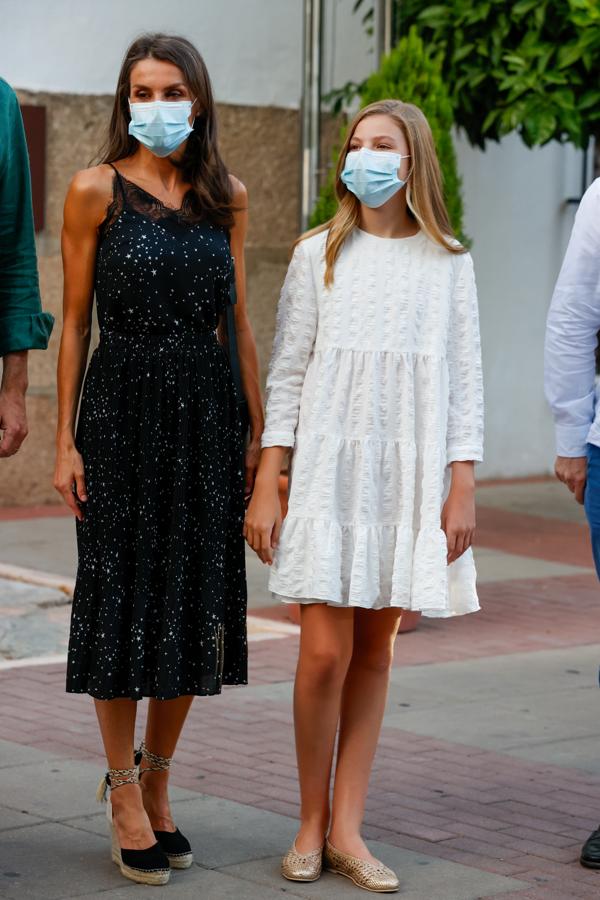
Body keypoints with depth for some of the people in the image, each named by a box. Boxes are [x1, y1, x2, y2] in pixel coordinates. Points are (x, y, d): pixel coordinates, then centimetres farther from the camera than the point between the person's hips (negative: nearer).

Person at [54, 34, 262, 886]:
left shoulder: (227, 198, 9)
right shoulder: (96, 190, -1)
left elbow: (240, 322, 11)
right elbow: (75, 321, -1)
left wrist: (260, 431, 7)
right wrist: (65, 440, -5)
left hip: (207, 408, 4)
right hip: (122, 406, -3)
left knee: (195, 604, 6)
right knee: (122, 598, 0)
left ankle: (157, 779, 20)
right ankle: (124, 793, 11)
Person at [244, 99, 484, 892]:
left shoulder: (447, 263, 6)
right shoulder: (319, 255, 5)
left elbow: (464, 380, 6)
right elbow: (287, 373, 4)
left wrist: (462, 487, 0)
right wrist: (266, 486, -1)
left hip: (411, 476, 1)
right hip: (329, 468, -1)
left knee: (374, 651, 4)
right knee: (326, 651, -6)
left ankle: (346, 828, 11)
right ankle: (312, 823, 10)